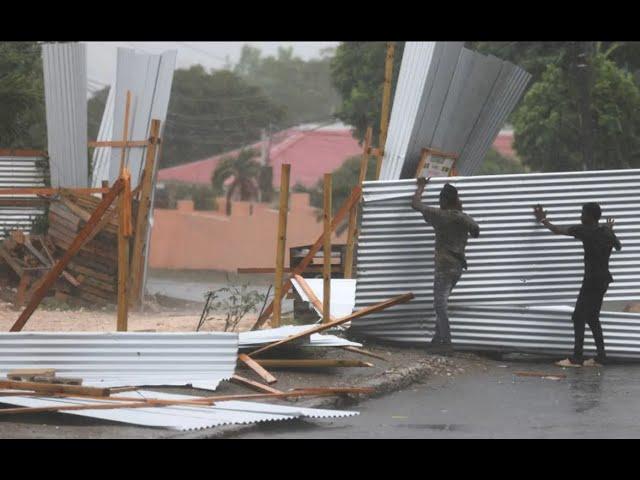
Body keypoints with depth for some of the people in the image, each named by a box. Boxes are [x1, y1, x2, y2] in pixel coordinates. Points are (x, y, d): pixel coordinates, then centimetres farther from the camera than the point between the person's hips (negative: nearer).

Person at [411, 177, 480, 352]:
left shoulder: (440, 215, -8)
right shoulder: (465, 219, 6)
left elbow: (415, 204, 1)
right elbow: (476, 232, 26)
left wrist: (421, 187, 19)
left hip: (444, 265, -7)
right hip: (458, 265, 7)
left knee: (440, 304, -7)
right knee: (442, 303, 17)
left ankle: (446, 341, -13)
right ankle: (438, 338, 19)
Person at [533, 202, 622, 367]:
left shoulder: (585, 230, -13)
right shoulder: (607, 232, 7)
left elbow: (558, 230, -4)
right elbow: (618, 247, 27)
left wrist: (543, 220, 12)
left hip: (592, 280, -8)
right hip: (603, 279, 8)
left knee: (578, 317, -3)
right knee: (592, 318, 14)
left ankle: (577, 358, -5)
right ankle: (600, 356, 12)